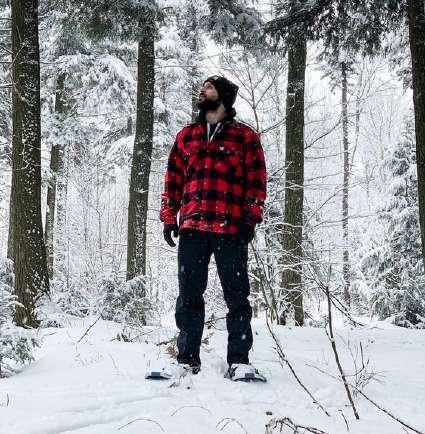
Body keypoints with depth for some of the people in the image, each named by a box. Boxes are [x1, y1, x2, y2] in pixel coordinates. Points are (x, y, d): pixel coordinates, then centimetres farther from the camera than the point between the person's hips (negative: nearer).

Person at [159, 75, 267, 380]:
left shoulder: (245, 136, 9)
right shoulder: (186, 136, 20)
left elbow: (257, 180, 3)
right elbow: (173, 178, 19)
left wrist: (250, 218, -7)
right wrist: (169, 216, 9)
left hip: (231, 228, -3)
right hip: (191, 228, 4)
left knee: (237, 295, -1)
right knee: (189, 296, 4)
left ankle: (239, 359, 5)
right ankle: (188, 358, 11)